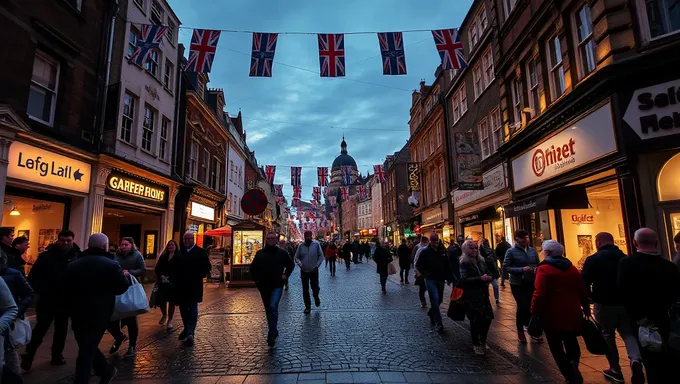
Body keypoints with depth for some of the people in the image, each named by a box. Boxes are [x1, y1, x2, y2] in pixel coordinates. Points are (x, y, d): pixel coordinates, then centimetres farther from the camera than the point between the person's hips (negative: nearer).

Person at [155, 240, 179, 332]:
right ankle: (164, 315, 31)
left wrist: (170, 278, -15)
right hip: (162, 282, 4)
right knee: (160, 299, 2)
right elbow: (157, 269, 8)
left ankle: (170, 320, 17)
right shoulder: (163, 256, 9)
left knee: (171, 301, 2)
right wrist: (161, 276, -9)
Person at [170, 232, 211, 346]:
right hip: (181, 285, 5)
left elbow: (207, 267, -4)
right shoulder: (180, 253, 12)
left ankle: (190, 333, -11)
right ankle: (187, 329, 28)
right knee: (183, 308, 14)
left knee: (192, 308, -6)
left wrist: (199, 276, -14)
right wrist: (173, 279, 0)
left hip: (194, 286, -5)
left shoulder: (200, 252, -2)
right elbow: (175, 268, 13)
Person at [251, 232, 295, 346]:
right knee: (268, 309, 14)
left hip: (277, 285, -3)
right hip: (263, 286, 3)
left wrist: (286, 275, 3)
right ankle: (274, 331, 32)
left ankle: (271, 335, -13)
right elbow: (253, 268, 15)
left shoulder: (282, 253, 1)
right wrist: (256, 279, 4)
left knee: (273, 307, -19)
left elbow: (291, 265, 14)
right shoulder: (260, 253, 5)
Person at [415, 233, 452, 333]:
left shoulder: (442, 251, 2)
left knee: (439, 299, 15)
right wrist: (424, 273, -9)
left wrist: (449, 278, 4)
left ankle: (431, 313, 41)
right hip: (430, 279, -4)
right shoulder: (424, 251, -8)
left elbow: (447, 265, 7)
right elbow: (418, 265, -1)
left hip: (440, 279, 5)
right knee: (435, 299, -11)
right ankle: (439, 324, -6)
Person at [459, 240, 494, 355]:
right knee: (475, 320, -3)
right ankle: (476, 344, 16)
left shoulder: (481, 261, 10)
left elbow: (489, 273, 18)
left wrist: (489, 278, -6)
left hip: (483, 294, 6)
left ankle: (483, 341, 29)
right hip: (471, 296, -6)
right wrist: (480, 279, -25)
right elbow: (464, 279, -21)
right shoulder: (464, 263, -9)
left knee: (487, 318, 5)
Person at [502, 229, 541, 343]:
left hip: (532, 283, 4)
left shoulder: (533, 250, 5)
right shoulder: (511, 251, -8)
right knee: (522, 306, -1)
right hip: (517, 284, -4)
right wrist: (521, 269, -21)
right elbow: (505, 267, -12)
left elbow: (538, 264, 15)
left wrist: (537, 270, -8)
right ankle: (520, 331, 21)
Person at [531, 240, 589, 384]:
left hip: (553, 314, -6)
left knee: (556, 347, 8)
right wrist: (586, 308, 24)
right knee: (571, 343, 20)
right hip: (572, 313, 6)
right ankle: (573, 371, 1)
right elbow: (582, 290, 12)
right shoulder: (571, 267, 7)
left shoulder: (544, 268, -12)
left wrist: (534, 312, -11)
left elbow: (539, 293, -20)